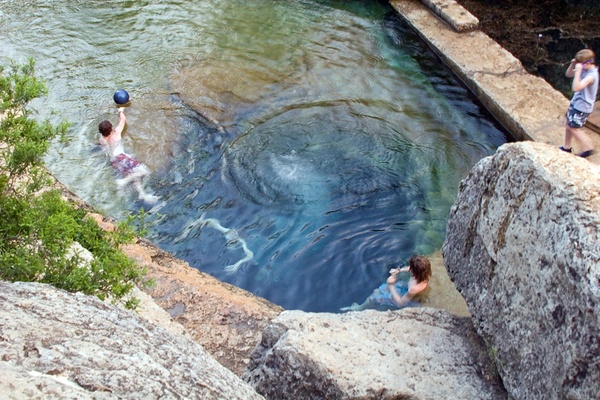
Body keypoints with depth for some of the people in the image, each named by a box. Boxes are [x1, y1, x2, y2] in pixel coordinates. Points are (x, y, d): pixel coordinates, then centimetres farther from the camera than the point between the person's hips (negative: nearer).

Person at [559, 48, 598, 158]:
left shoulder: (591, 75, -29)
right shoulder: (584, 69, -1)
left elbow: (576, 87, -40)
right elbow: (568, 74, 11)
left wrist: (578, 71, -39)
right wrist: (572, 64, -8)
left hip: (582, 106, -9)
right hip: (576, 102, 9)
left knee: (573, 127, 0)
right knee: (569, 124, 18)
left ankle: (588, 148, 12)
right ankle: (567, 147, 34)